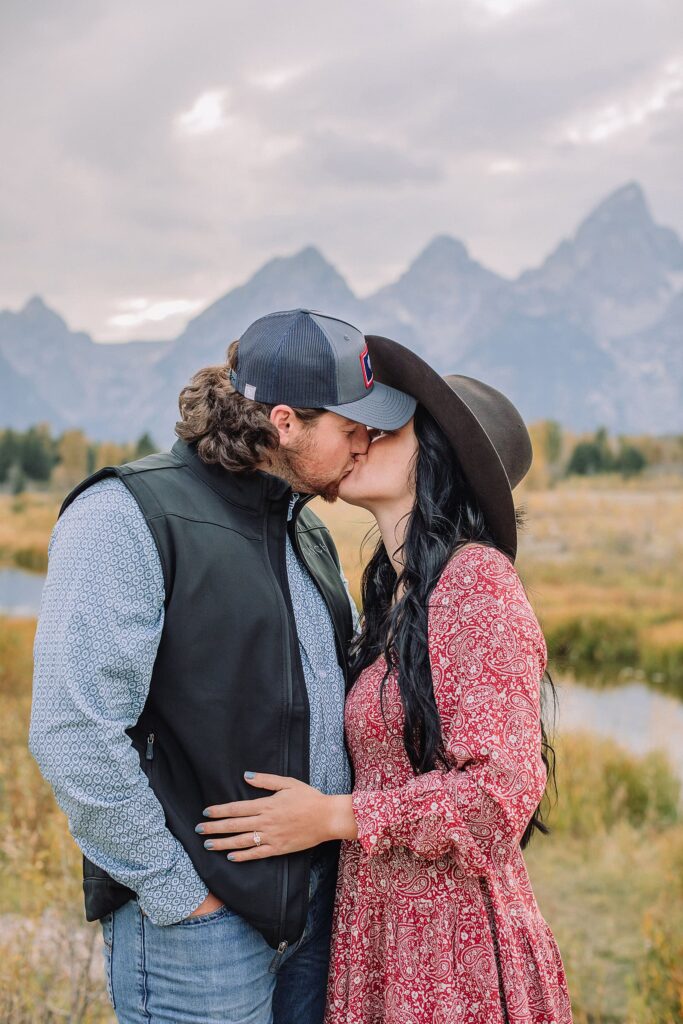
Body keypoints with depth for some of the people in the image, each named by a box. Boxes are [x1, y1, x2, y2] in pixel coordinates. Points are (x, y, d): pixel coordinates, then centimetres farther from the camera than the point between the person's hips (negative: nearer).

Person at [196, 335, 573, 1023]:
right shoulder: (394, 594, 10)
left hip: (453, 945, -8)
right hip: (377, 932, 8)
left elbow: (504, 785, -20)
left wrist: (335, 817, -16)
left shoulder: (478, 576, -17)